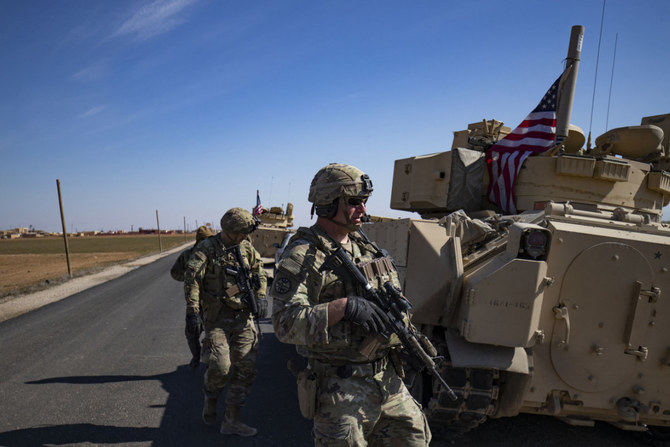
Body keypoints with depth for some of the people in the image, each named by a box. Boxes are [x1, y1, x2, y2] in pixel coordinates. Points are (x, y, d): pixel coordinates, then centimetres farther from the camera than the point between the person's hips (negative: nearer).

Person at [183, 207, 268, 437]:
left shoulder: (246, 248, 8)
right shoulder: (206, 248, -6)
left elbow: (259, 271, 16)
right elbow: (191, 280, -13)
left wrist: (261, 295, 0)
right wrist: (193, 311, -20)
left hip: (243, 316, 5)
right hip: (217, 316, -4)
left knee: (247, 367, 1)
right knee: (220, 365, -11)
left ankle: (231, 420, 16)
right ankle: (210, 400, 24)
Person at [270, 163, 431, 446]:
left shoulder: (365, 247, 9)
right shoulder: (302, 257, -16)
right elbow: (285, 324, -24)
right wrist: (342, 307, -33)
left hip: (388, 378, 8)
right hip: (341, 389, -7)